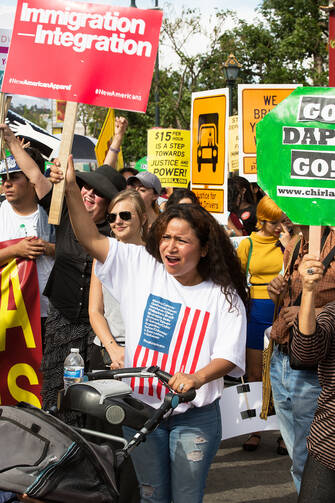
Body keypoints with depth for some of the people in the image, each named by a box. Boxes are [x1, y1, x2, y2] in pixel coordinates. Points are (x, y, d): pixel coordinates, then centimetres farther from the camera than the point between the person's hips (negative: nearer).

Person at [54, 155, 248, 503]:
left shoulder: (224, 296, -5)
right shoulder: (142, 268, 0)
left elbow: (228, 356, -13)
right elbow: (91, 240, -6)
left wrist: (196, 378, -33)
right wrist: (71, 189, -17)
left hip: (195, 416, -2)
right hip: (141, 409, 2)